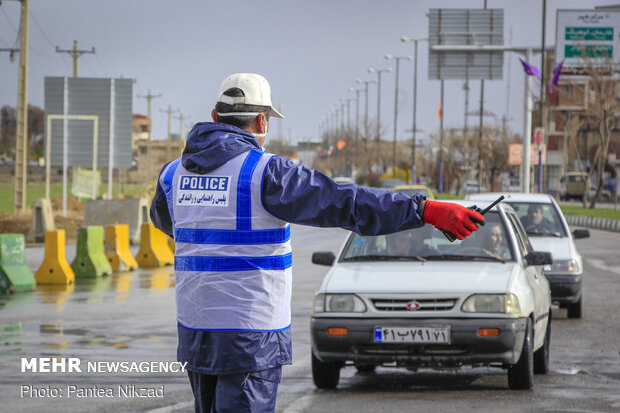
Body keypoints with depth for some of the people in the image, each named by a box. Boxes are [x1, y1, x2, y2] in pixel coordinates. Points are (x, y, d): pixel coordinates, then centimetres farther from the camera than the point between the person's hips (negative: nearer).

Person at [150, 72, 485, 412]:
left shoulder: (175, 173, 8)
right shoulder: (265, 172, -13)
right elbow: (344, 203, -19)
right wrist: (427, 211, -20)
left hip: (194, 332, 7)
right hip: (250, 334, -7)